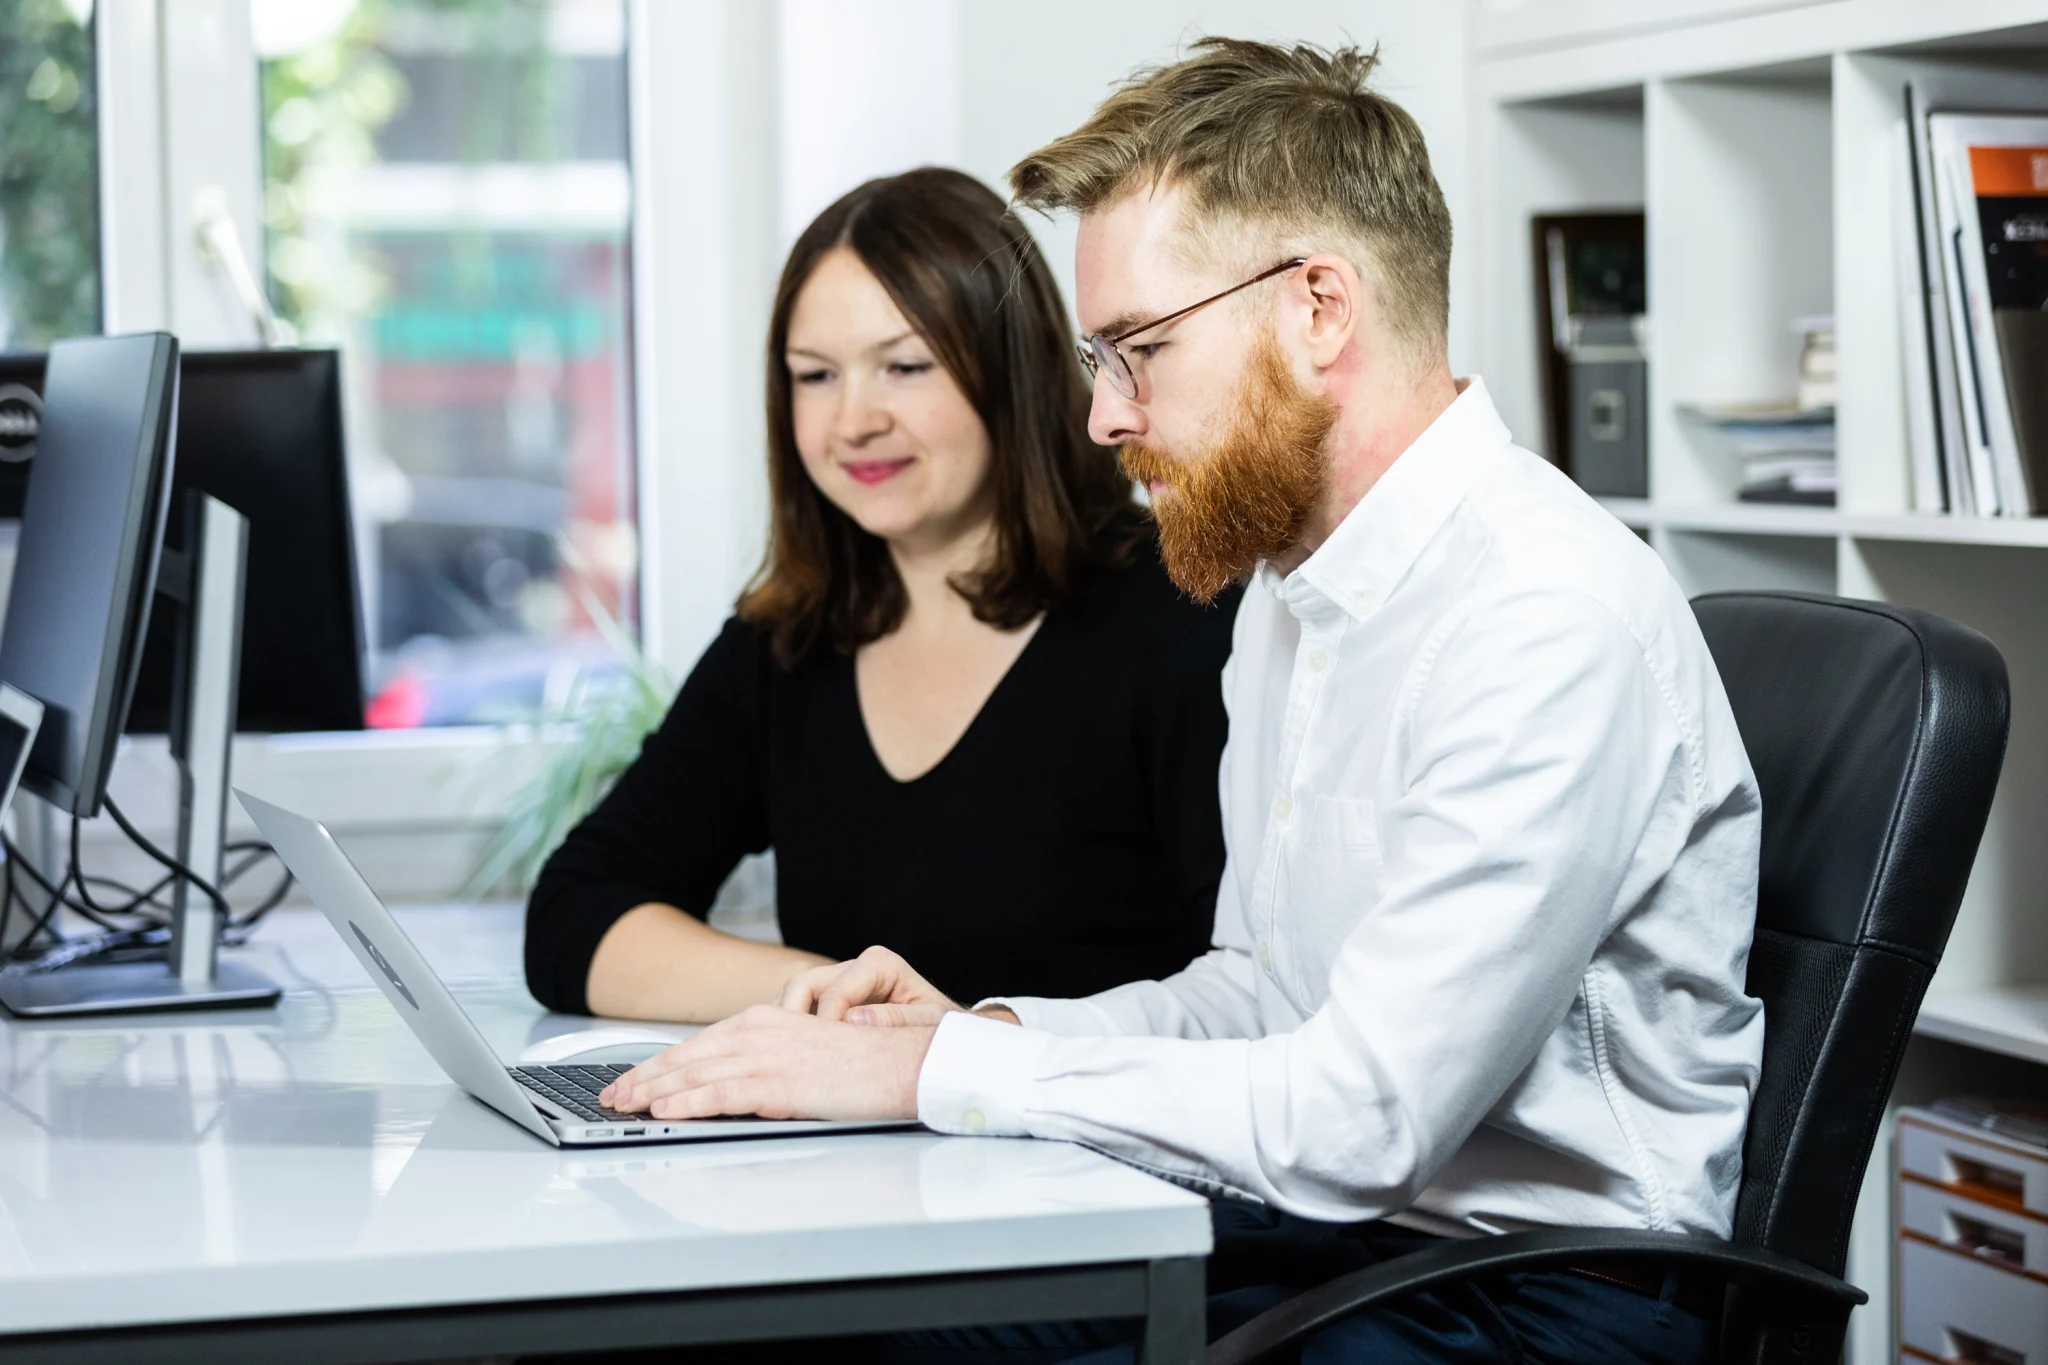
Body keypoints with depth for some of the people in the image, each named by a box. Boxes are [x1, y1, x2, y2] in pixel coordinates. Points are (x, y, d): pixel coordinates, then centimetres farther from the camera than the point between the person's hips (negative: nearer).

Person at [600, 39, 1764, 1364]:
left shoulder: (1554, 624, -21)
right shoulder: (1294, 584, 11)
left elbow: (1356, 1118, -25)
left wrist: (934, 1068, -19)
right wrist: (993, 1031, 2)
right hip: (1328, 1228, 9)